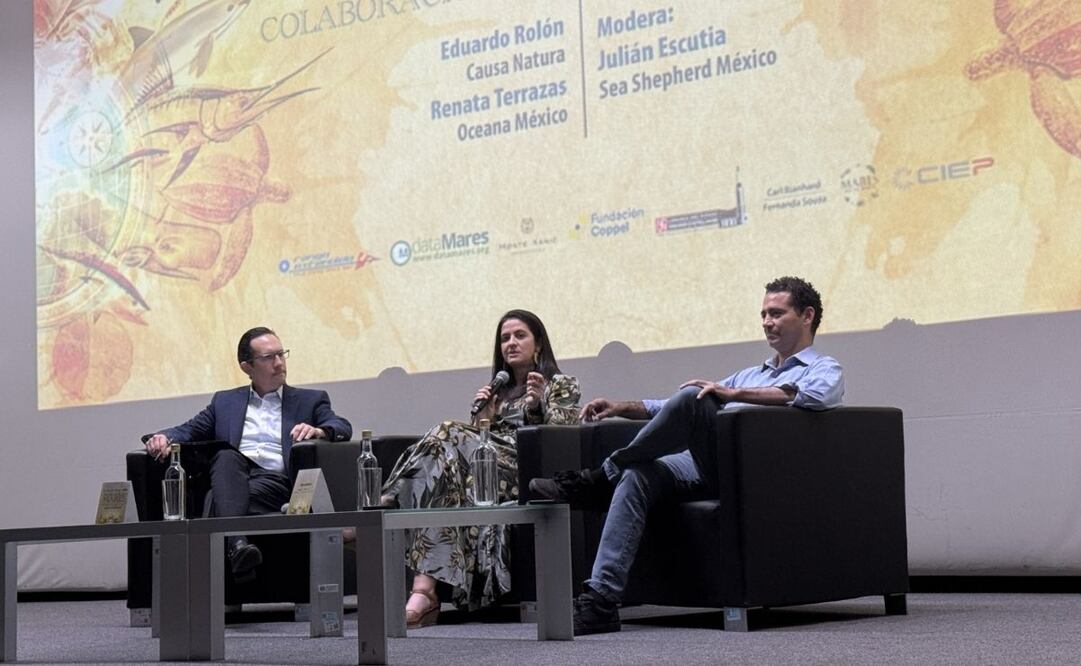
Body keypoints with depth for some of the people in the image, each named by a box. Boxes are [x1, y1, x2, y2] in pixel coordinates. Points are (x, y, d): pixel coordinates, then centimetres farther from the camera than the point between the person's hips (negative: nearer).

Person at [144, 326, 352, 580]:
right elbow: (189, 430, 19)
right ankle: (237, 544, -54)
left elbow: (343, 428, 6)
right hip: (232, 477, 1)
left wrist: (319, 431, -19)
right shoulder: (225, 402, 28)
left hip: (277, 481, -1)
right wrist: (163, 437, -6)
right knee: (226, 456, -34)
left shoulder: (310, 400, 22)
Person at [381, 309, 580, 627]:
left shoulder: (560, 385, 17)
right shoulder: (498, 389, 32)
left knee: (447, 435, -27)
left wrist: (537, 407, -14)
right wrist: (482, 414, 8)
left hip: (522, 467, -5)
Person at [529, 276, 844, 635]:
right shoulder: (750, 374, 37)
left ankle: (601, 478, -17)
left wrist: (733, 394, -19)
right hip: (706, 469, 7)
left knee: (692, 398, -29)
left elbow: (815, 396, -14)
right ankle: (601, 599, -31)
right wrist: (624, 408, 18)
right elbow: (673, 408, 34)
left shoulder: (824, 369, 13)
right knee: (638, 476, -22)